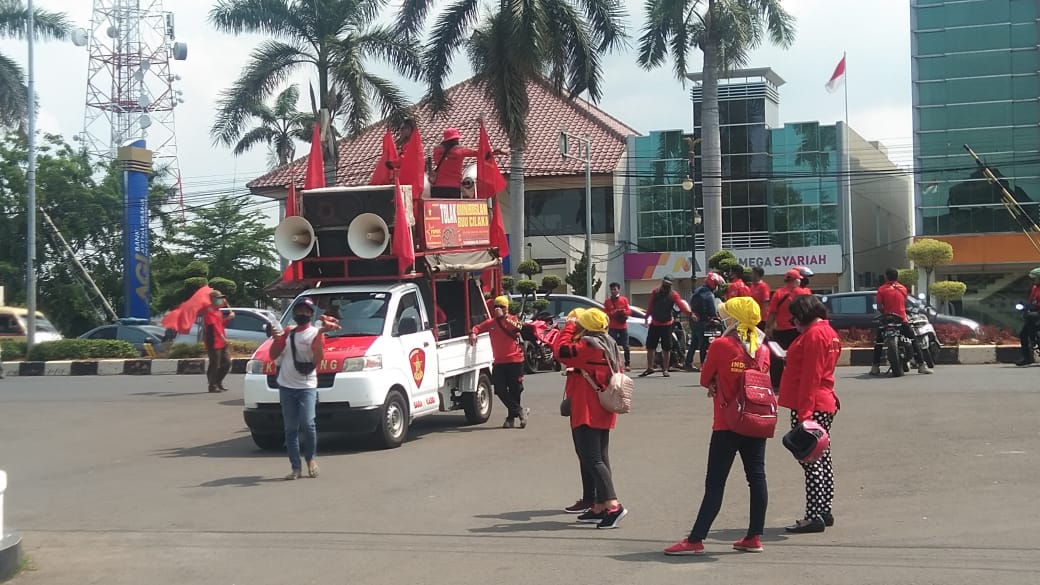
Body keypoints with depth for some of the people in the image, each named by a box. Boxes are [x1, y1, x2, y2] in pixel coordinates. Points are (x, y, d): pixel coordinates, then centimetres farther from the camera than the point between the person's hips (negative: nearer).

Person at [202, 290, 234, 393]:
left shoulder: (218, 312, 19)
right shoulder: (209, 312, -12)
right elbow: (213, 325, -23)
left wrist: (228, 318, 9)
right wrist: (222, 336, -31)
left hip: (221, 342, 10)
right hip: (213, 343, -10)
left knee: (227, 362, 12)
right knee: (215, 364, -5)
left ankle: (218, 382, 23)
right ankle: (213, 386, 3)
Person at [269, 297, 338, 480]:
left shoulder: (315, 333, 0)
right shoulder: (287, 333, 13)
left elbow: (318, 359, -12)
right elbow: (273, 355, 12)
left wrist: (321, 334, -19)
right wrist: (277, 337, 0)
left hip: (307, 386, -4)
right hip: (286, 387, 4)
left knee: (307, 423, -17)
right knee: (291, 429, 4)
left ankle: (310, 458, 6)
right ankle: (296, 468, 7)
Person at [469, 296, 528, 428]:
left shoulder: (512, 319, 0)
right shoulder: (491, 322, 9)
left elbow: (517, 327, -22)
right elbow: (478, 327, 20)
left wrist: (503, 317, -24)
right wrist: (473, 333, -2)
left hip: (514, 361, -3)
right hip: (499, 362, 3)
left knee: (514, 390, 3)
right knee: (500, 390, -6)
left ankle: (511, 417, 16)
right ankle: (519, 410, 4)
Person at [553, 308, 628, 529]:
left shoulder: (588, 345, -15)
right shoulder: (608, 345, 14)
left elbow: (562, 352, -20)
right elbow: (617, 372, 22)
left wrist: (568, 327, -8)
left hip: (587, 411, -10)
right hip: (603, 412, 10)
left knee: (592, 459, -11)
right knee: (600, 458, 11)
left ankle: (613, 505, -19)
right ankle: (599, 507, 14)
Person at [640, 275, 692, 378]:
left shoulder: (673, 295, -5)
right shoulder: (655, 292, 4)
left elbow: (681, 305, -19)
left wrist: (689, 312, -36)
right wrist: (647, 318, 9)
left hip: (666, 324, -2)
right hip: (654, 324, 2)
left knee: (666, 348, 1)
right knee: (650, 346, 5)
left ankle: (665, 369, 11)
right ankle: (649, 368, 18)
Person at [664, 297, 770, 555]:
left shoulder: (721, 345, -11)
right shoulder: (762, 348, 4)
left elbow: (705, 378, -2)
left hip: (727, 424, -5)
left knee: (715, 483, -4)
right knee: (757, 477, 11)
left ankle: (696, 540, -2)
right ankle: (754, 537, 15)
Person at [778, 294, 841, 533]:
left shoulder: (813, 334, -15)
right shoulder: (829, 332, 17)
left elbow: (810, 377, -20)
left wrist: (804, 412, -21)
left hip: (810, 406, -11)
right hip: (826, 404, 11)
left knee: (810, 460, -8)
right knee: (822, 459, 14)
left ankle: (814, 516, -8)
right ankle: (824, 512, 21)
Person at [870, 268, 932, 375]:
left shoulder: (882, 289, -2)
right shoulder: (903, 288, 7)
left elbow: (879, 307, -7)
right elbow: (904, 304, 13)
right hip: (902, 319, 1)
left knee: (878, 342, 14)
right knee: (914, 341, 11)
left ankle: (875, 367, 7)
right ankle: (921, 365, 6)